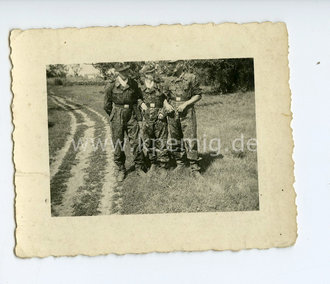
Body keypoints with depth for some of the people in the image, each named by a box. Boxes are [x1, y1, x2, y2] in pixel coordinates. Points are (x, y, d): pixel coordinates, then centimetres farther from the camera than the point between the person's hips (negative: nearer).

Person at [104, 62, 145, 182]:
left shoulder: (133, 84, 2)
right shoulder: (111, 86, -8)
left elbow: (139, 98, 21)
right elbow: (107, 105, 3)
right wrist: (114, 116, 10)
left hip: (132, 115, 2)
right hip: (117, 118, -2)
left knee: (135, 142, 0)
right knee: (118, 145, 4)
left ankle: (139, 167, 14)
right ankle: (120, 169, 18)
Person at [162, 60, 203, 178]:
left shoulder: (191, 78, -1)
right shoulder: (168, 80, 10)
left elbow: (198, 95, 2)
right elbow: (164, 96, 18)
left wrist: (185, 104, -10)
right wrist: (166, 104, -4)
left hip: (187, 112, -4)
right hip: (172, 113, 4)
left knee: (190, 140, -9)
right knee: (175, 140, 9)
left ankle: (194, 168, -4)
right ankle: (180, 163, 26)